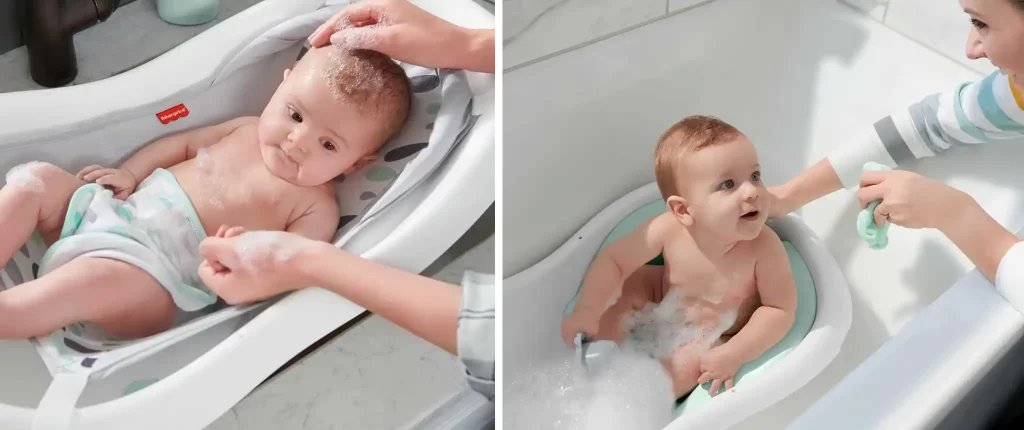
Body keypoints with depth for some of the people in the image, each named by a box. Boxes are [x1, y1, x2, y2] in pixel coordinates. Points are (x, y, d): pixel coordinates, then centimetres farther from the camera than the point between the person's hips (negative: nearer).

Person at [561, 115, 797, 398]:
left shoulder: (764, 247, -36)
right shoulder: (668, 230, -31)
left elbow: (781, 309, -24)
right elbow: (612, 260, -19)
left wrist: (735, 353, -32)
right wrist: (587, 311, -30)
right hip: (666, 301, 3)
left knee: (686, 365, -25)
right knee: (627, 284, -11)